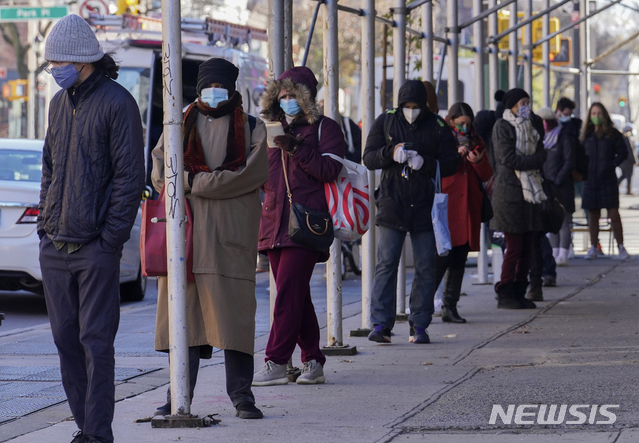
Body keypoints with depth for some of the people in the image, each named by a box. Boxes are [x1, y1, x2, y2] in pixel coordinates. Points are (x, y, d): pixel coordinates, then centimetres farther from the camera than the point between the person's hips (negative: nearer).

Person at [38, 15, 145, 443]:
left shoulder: (117, 103, -7)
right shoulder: (59, 103, 15)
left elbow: (130, 177, -10)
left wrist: (110, 238, -14)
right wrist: (45, 222, 11)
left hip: (95, 248, -7)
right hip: (54, 246, 7)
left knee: (96, 342, -6)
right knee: (66, 339, 8)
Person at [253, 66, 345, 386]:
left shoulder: (324, 128, 3)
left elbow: (331, 170, -10)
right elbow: (264, 178, 25)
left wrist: (298, 149, -19)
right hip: (275, 221, 7)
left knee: (288, 291, -13)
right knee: (296, 294, 6)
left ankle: (276, 362, -14)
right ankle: (313, 362, 12)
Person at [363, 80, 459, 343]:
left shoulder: (437, 127, 4)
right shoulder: (385, 122, 6)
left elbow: (451, 163, 1)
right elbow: (369, 158, 2)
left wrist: (424, 163, -17)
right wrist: (391, 152, -18)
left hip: (425, 206, 0)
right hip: (392, 205, 0)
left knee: (425, 268, 2)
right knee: (386, 264, -5)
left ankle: (419, 325, 10)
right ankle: (381, 324, -4)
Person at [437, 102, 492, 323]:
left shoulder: (476, 142, 16)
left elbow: (486, 175, 13)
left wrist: (479, 161, -6)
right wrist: (455, 155, -16)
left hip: (468, 207, 5)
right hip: (445, 207, -5)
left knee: (460, 259, 4)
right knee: (443, 256, -13)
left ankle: (450, 307, 7)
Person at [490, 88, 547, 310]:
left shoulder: (529, 127, 19)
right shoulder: (502, 126, -3)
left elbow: (542, 154, 10)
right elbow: (508, 159, -13)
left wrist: (525, 162, -7)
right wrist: (533, 162, -6)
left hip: (530, 191, 7)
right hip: (509, 191, -7)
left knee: (527, 246, 5)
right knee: (514, 247, -8)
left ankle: (519, 293, 12)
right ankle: (505, 294, 0)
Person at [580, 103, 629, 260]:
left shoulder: (613, 134, 3)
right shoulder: (586, 135, 10)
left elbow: (623, 152, 3)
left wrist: (612, 165, -7)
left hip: (608, 180, -3)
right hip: (590, 180, 3)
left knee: (614, 214, -8)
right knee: (593, 215, 6)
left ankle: (621, 247, -1)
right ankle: (593, 248, 14)